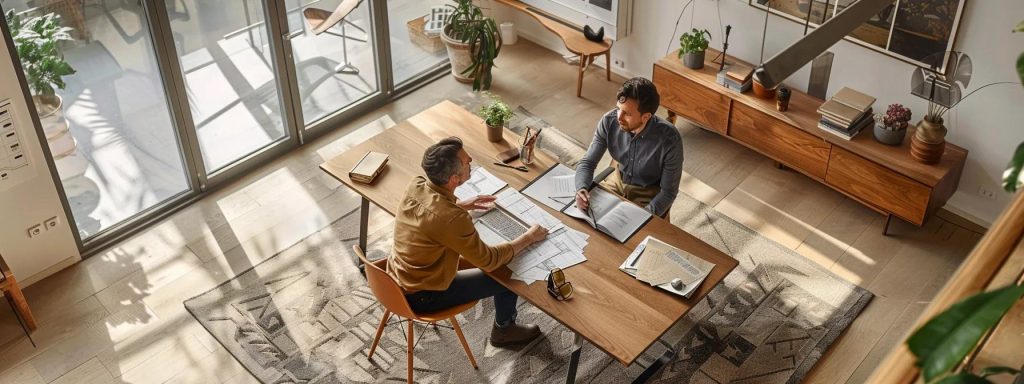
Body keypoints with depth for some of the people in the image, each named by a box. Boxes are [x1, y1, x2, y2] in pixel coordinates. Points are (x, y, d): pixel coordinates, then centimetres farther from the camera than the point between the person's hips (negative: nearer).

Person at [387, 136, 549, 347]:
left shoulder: (415, 185, -13)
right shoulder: (451, 218, -35)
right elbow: (489, 261, -21)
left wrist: (462, 205, 11)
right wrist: (528, 238, -10)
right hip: (420, 297, -7)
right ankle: (504, 331, 34)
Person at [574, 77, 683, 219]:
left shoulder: (669, 139, -31)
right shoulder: (609, 121, -21)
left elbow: (668, 191, -20)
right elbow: (588, 162, -12)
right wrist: (581, 189, -33)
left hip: (650, 194, -4)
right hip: (618, 181, 4)